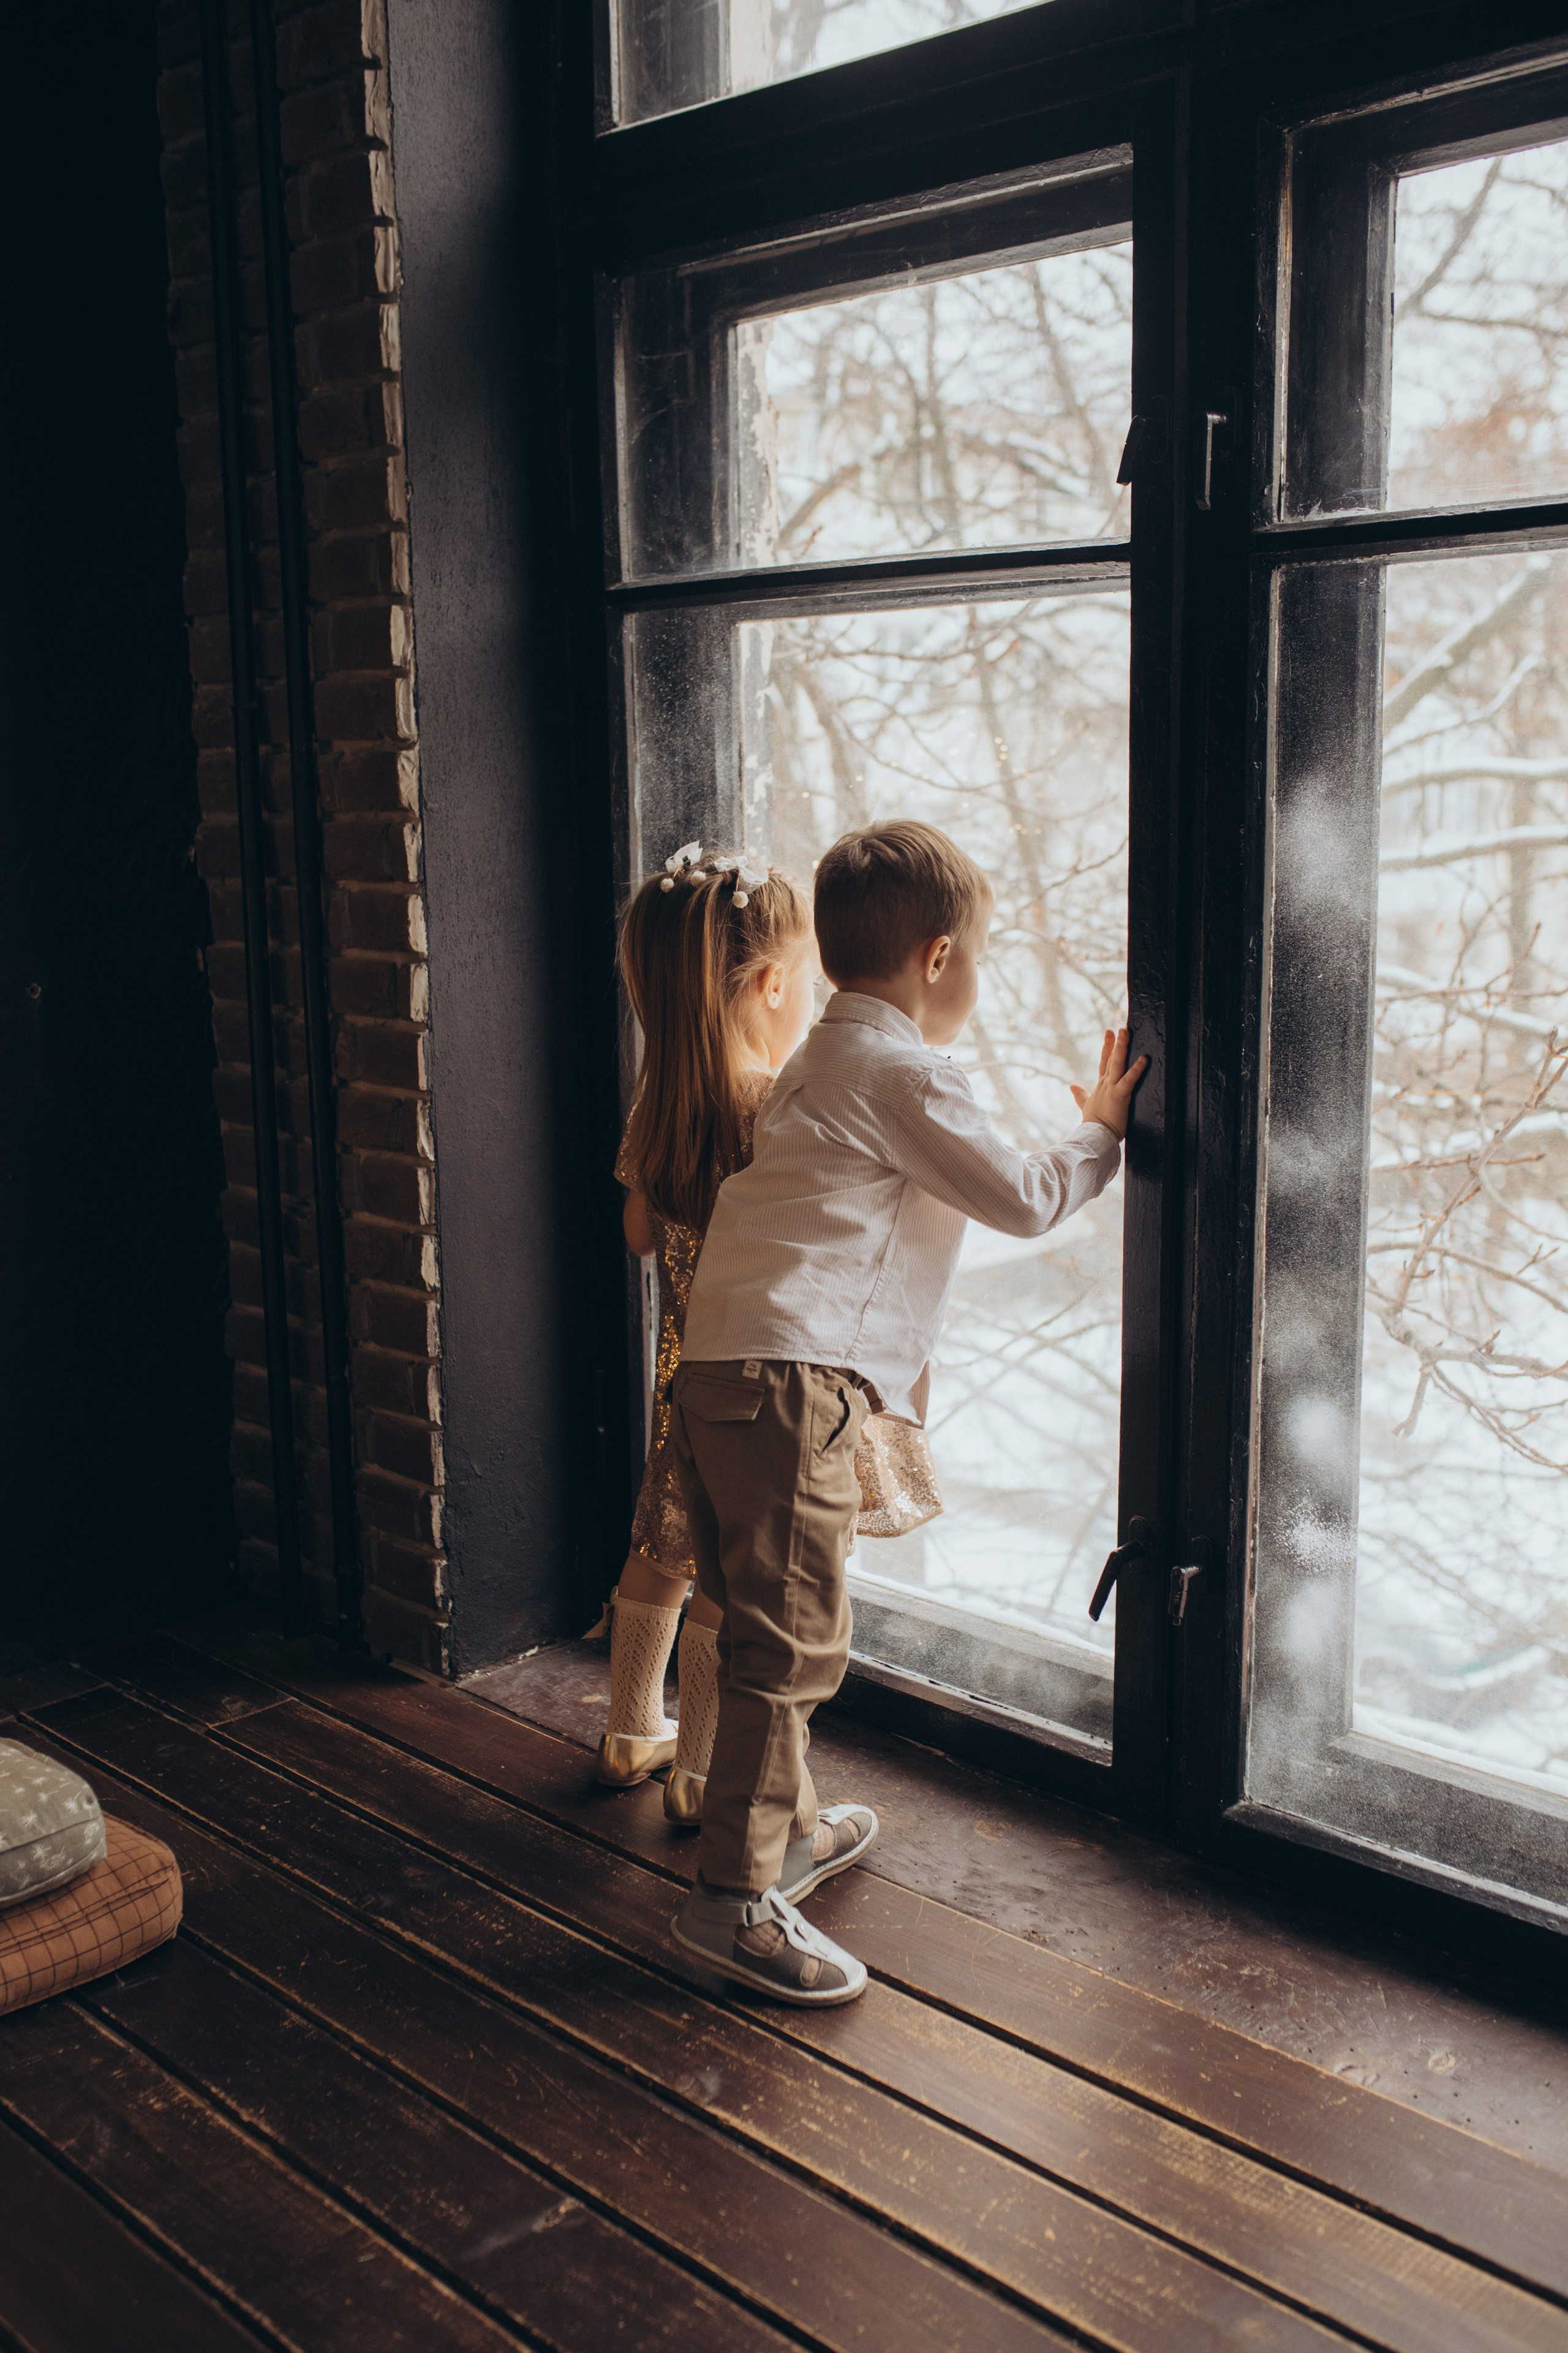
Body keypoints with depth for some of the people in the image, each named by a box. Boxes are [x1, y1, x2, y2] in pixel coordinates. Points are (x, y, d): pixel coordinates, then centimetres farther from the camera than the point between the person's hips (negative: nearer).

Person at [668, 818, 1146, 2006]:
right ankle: (734, 1898, -2)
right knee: (792, 1640, -7)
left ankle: (787, 1828, 35)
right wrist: (1105, 1132, 14)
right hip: (790, 1383, -10)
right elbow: (1023, 1198, -2)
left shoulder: (823, 1062, 23)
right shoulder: (909, 1075, -7)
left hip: (721, 1372, 10)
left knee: (769, 1627, 20)